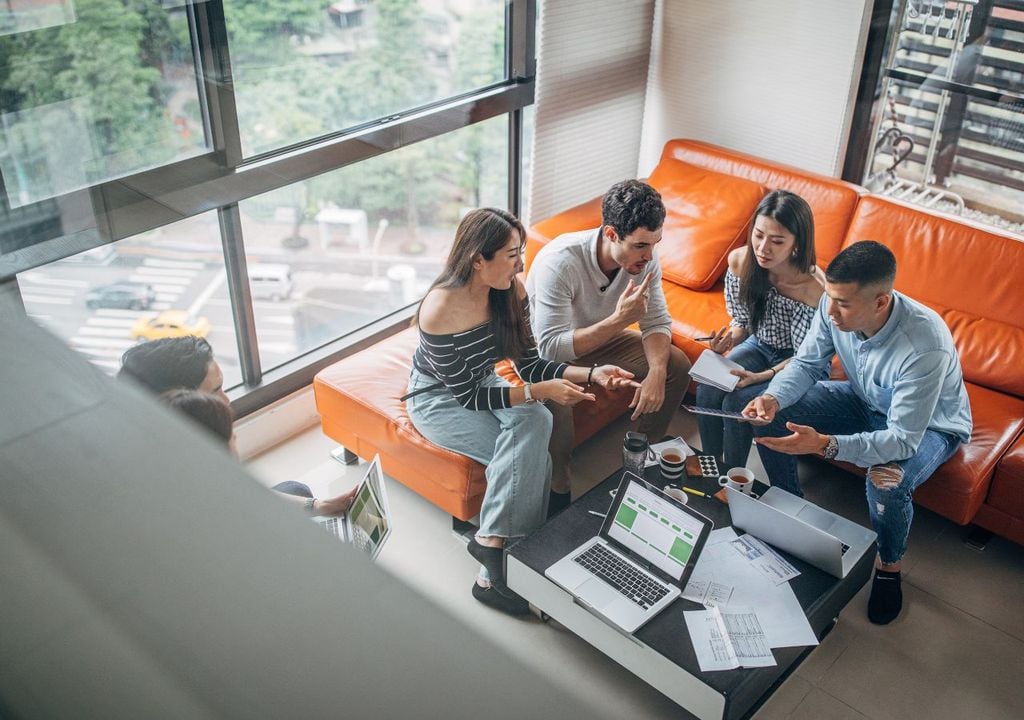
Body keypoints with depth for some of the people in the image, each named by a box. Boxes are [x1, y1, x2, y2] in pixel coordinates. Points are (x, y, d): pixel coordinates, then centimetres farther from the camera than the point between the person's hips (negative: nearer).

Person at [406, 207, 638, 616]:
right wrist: (538, 392, -31)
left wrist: (591, 375, -18)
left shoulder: (511, 291, -12)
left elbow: (528, 363, -5)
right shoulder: (440, 309, -30)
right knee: (528, 457, -26)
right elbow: (466, 395, -25)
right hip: (438, 399, -6)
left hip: (481, 385, 6)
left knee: (536, 423, -26)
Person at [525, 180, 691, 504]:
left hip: (598, 336, 6)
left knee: (677, 365, -6)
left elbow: (657, 323, -10)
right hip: (543, 347, -6)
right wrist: (619, 319, -43)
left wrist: (656, 372, -29)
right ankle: (557, 490, -14)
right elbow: (551, 347, -39)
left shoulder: (644, 258, -18)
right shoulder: (560, 261, -36)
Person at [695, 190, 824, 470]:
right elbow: (741, 321, 0)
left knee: (737, 402, -25)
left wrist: (761, 377, -30)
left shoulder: (813, 289, -33)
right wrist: (729, 340, -22)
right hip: (759, 346, 5)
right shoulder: (740, 261, -18)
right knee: (707, 391, -20)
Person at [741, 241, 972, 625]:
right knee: (770, 417, -11)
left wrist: (825, 445, -49)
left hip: (928, 424, -5)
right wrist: (773, 397, -30)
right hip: (865, 401, 6)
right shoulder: (834, 306, -24)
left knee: (886, 483, -35)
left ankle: (889, 565, -2)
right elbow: (806, 363, -8)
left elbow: (904, 439, -37)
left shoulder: (926, 345, -40)